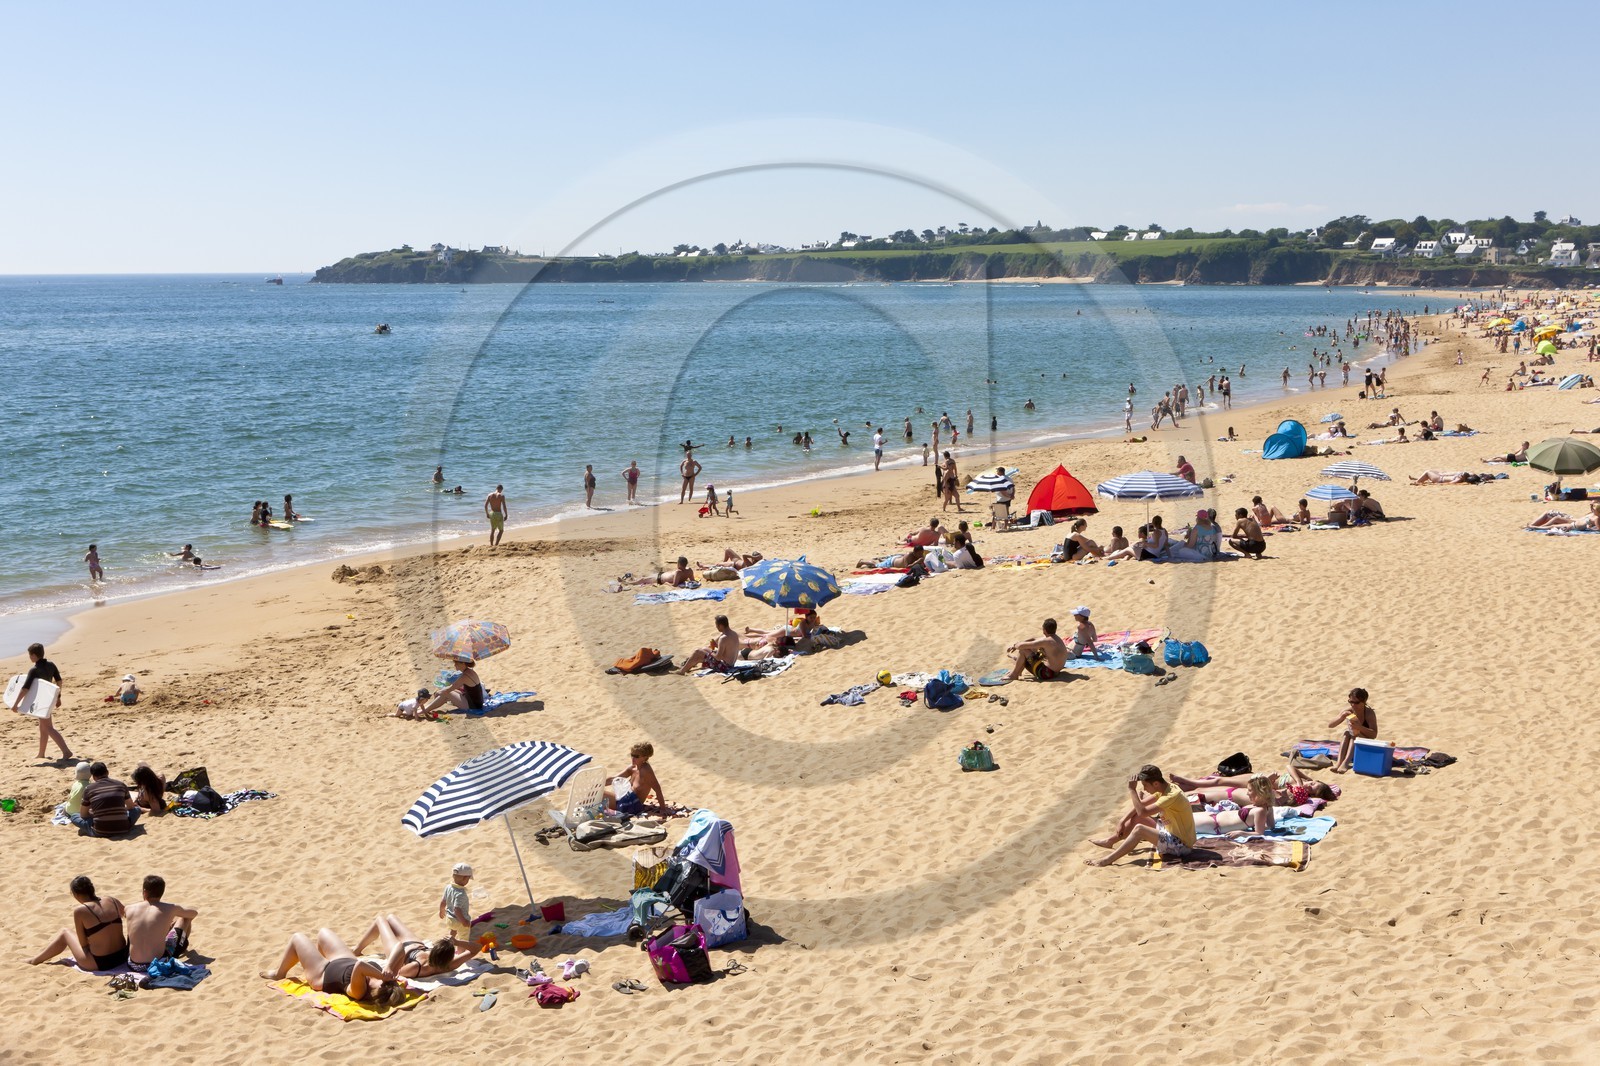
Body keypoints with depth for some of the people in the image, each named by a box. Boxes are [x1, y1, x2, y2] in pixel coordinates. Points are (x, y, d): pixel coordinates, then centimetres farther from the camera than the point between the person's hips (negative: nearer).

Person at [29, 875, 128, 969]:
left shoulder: (79, 911, -14)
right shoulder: (112, 900, -2)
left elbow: (83, 944, -5)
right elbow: (124, 914, 19)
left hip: (99, 963, -4)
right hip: (122, 956, 5)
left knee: (65, 933, 18)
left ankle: (35, 960, 38)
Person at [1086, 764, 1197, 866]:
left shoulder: (1172, 796, -27)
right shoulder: (1165, 788, 2)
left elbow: (1143, 811, -30)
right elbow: (1142, 804, 11)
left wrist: (1132, 789, -24)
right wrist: (1122, 822, 4)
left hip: (1181, 844, -10)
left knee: (1139, 829, -25)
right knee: (1136, 818, 10)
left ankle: (1107, 860, -21)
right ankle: (1110, 841, 21)